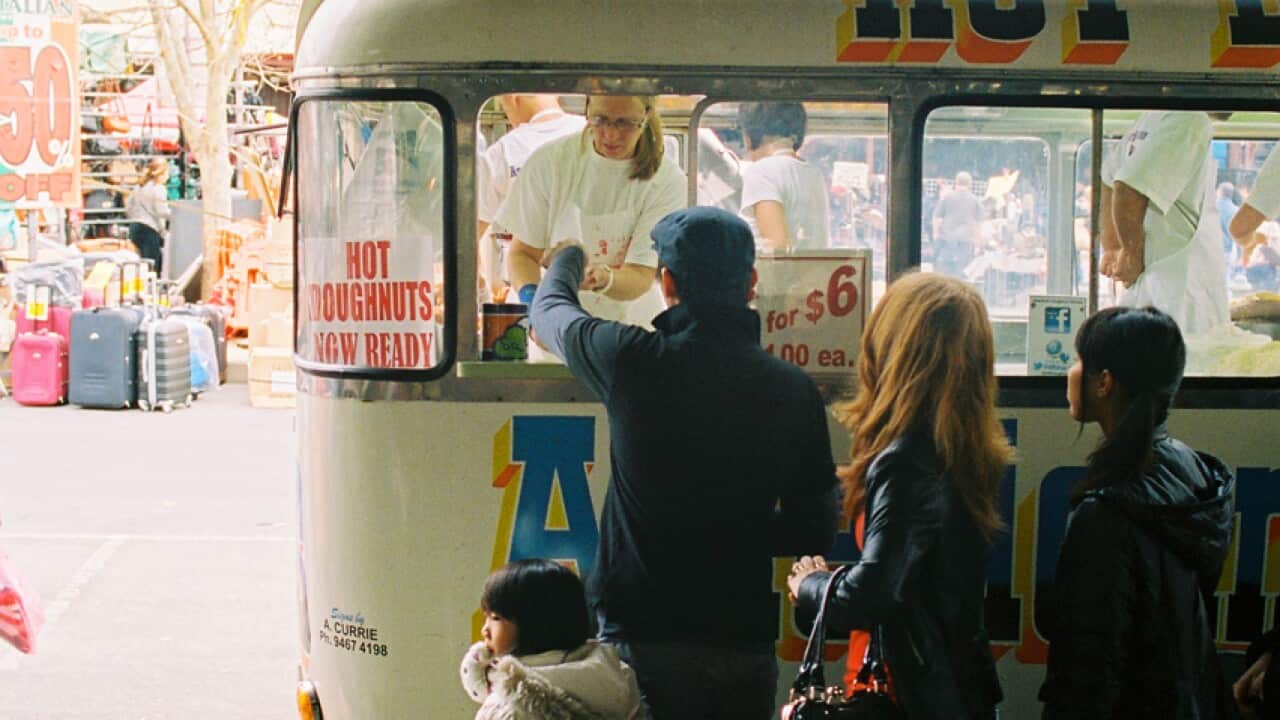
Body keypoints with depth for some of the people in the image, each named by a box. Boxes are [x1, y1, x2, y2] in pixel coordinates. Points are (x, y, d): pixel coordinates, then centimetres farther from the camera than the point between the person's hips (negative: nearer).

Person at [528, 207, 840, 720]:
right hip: (744, 647, 2)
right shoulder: (792, 390, -3)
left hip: (640, 640, -2)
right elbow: (815, 531, 3)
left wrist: (568, 259, 36)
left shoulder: (634, 360, -9)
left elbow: (549, 312, 13)